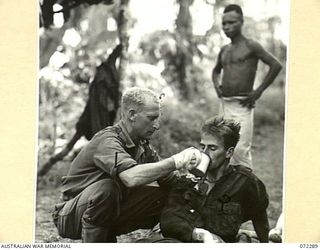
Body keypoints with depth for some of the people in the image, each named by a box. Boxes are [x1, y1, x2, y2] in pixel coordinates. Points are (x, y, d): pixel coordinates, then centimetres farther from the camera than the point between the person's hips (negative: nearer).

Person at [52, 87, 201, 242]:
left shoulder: (142, 146, 3)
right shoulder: (107, 141, -24)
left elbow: (168, 181, 2)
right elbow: (131, 177, -42)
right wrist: (175, 162, -35)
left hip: (112, 211, 8)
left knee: (166, 197, -6)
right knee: (106, 187, -37)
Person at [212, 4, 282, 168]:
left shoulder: (251, 46, -5)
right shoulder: (224, 50, 15)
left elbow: (276, 65, -11)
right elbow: (216, 70, 35)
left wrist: (259, 92, -11)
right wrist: (216, 84, 13)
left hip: (242, 106, -7)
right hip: (224, 104, 7)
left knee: (240, 150, -13)